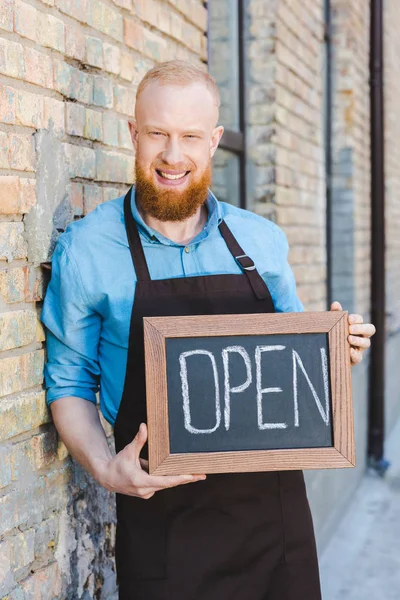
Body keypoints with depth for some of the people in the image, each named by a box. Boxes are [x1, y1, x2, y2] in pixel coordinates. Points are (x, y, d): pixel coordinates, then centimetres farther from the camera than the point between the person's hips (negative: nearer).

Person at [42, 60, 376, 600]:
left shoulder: (262, 240, 4)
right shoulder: (85, 250, -4)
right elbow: (70, 383, 2)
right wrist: (104, 468, -15)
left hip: (275, 503, 3)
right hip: (162, 519, -2)